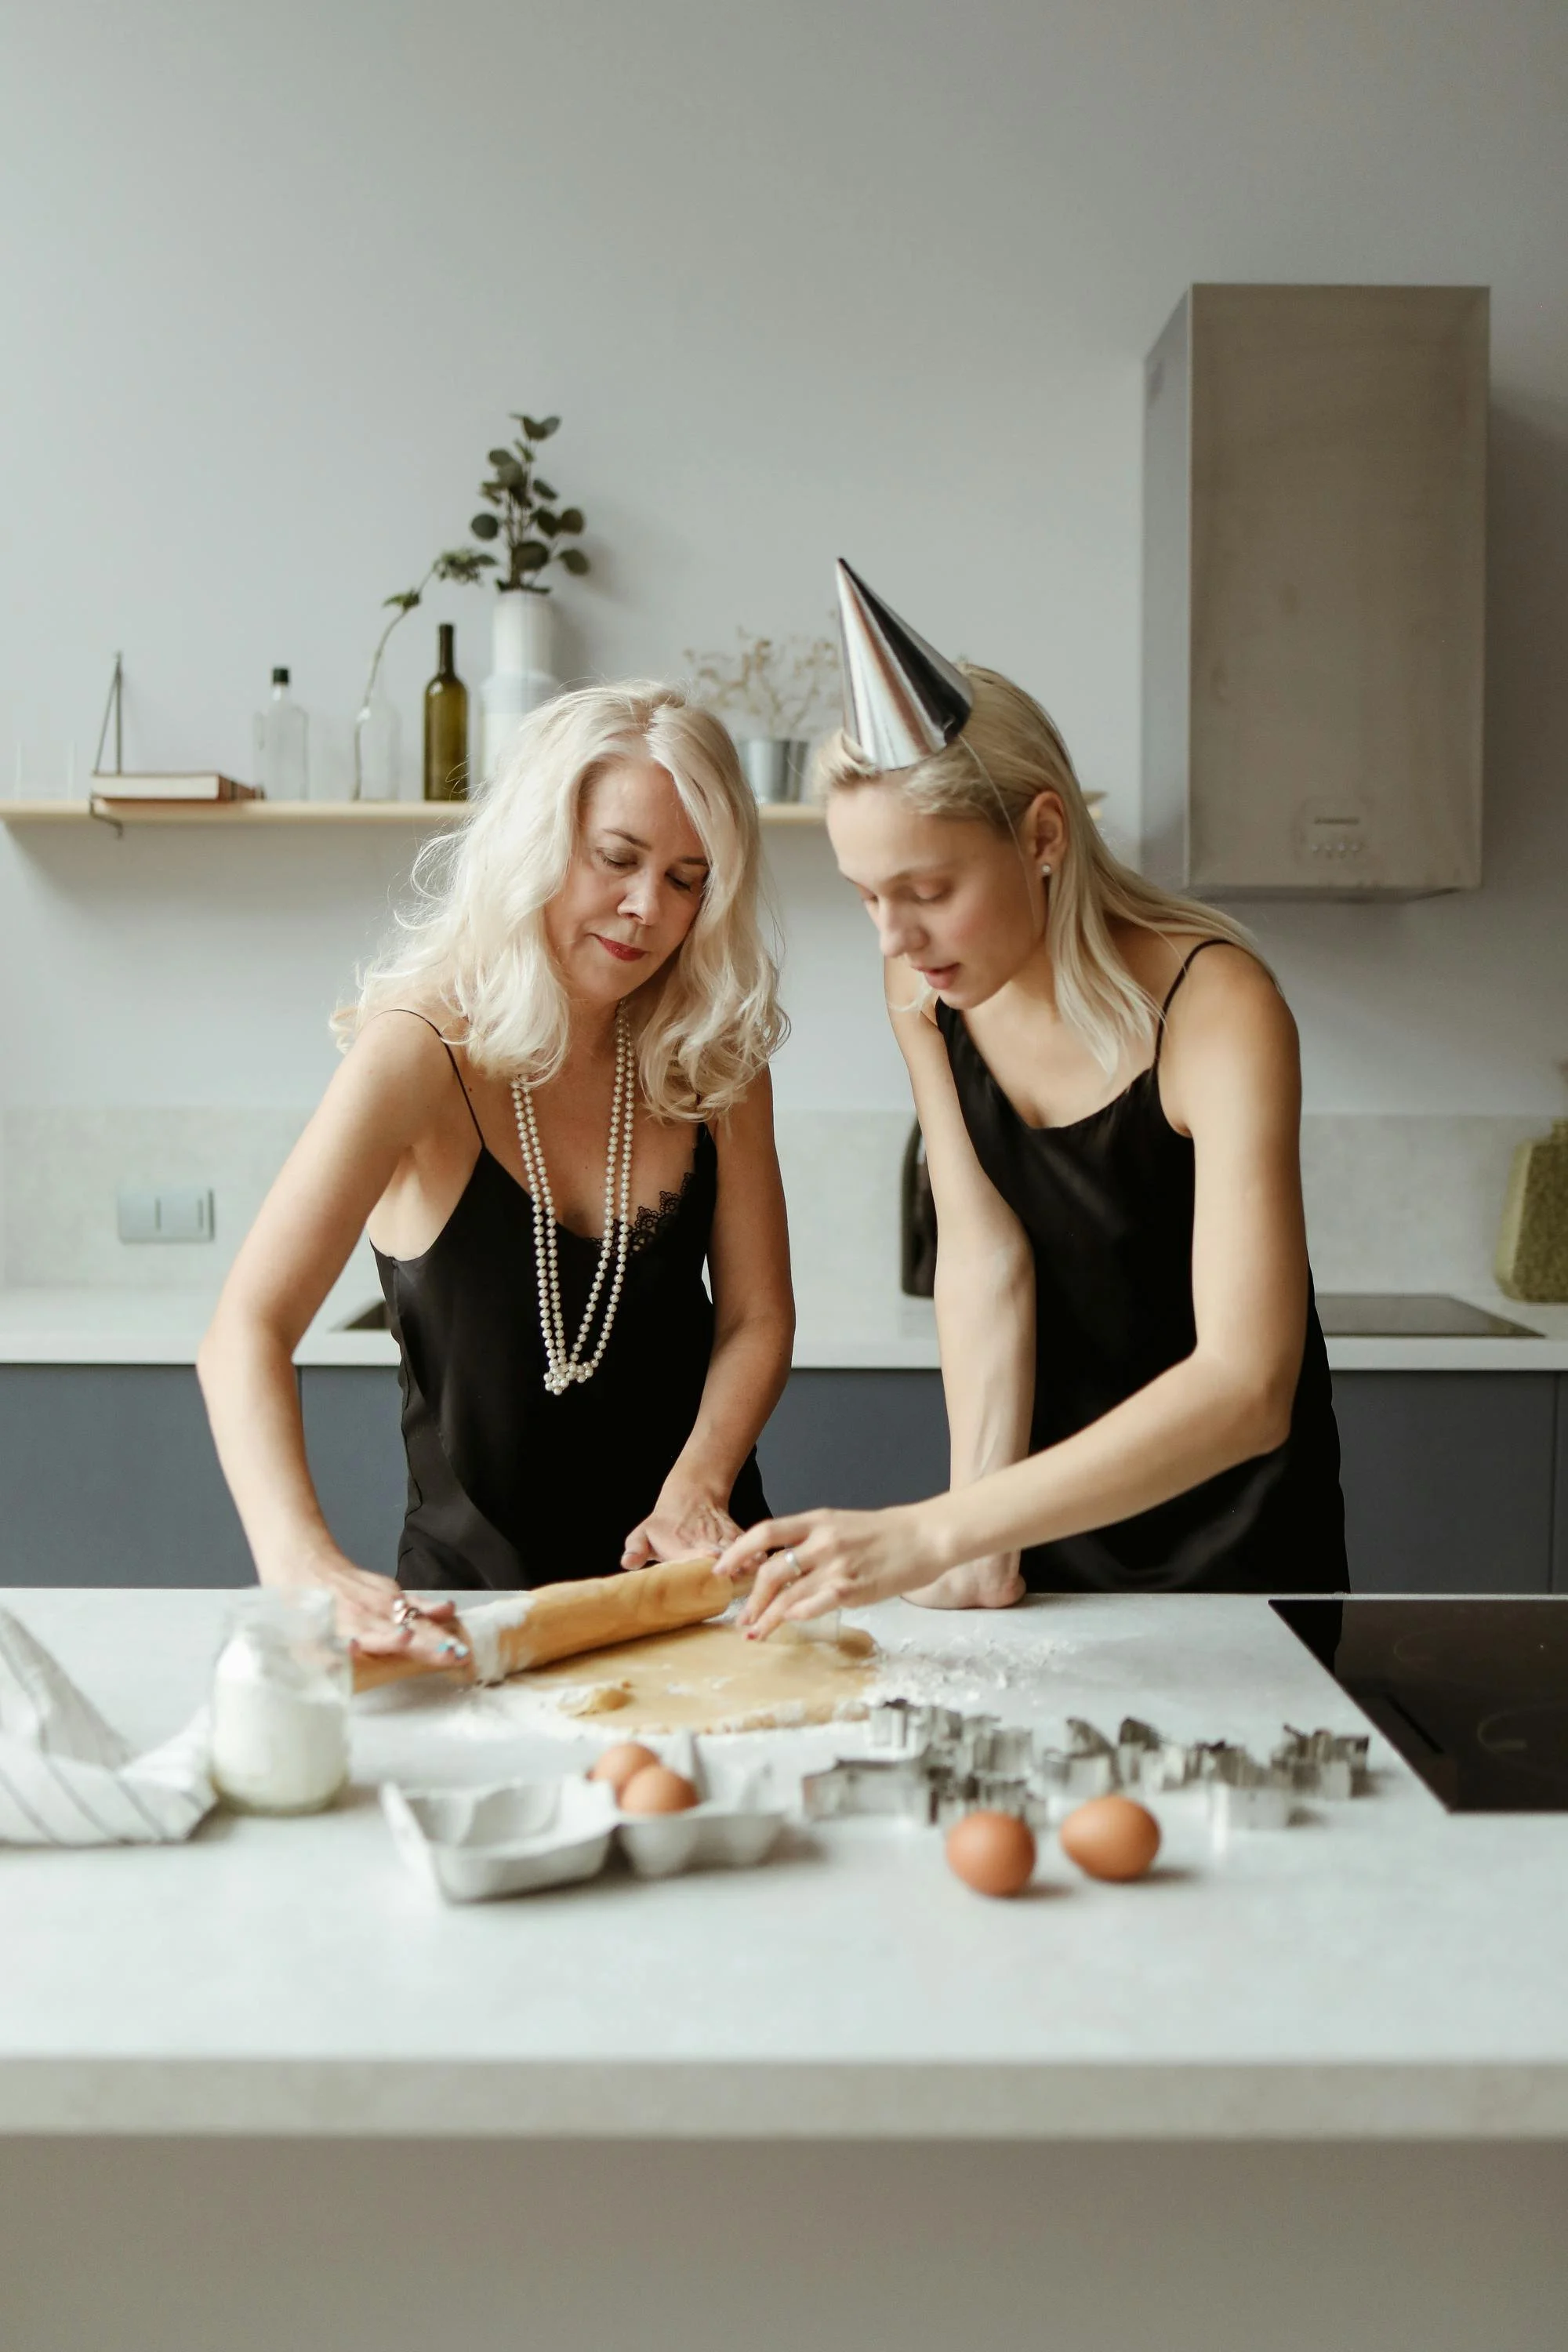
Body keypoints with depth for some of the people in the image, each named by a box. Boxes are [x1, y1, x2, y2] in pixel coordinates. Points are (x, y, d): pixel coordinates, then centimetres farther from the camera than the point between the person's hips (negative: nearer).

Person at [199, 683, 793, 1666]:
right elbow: (247, 1334, -23)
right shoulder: (422, 1055, -15)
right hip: (476, 1588, -3)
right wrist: (304, 1563, -39)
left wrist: (696, 1492, -16)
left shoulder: (713, 1060, -1)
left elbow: (757, 1315, 2)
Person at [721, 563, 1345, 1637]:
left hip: (1229, 1543, -4)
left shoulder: (1214, 1006, -28)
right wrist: (980, 1542, -25)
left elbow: (1246, 1389, -37)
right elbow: (983, 1257, -13)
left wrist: (933, 1533, -45)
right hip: (1050, 1503, 4)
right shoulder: (927, 989, -11)